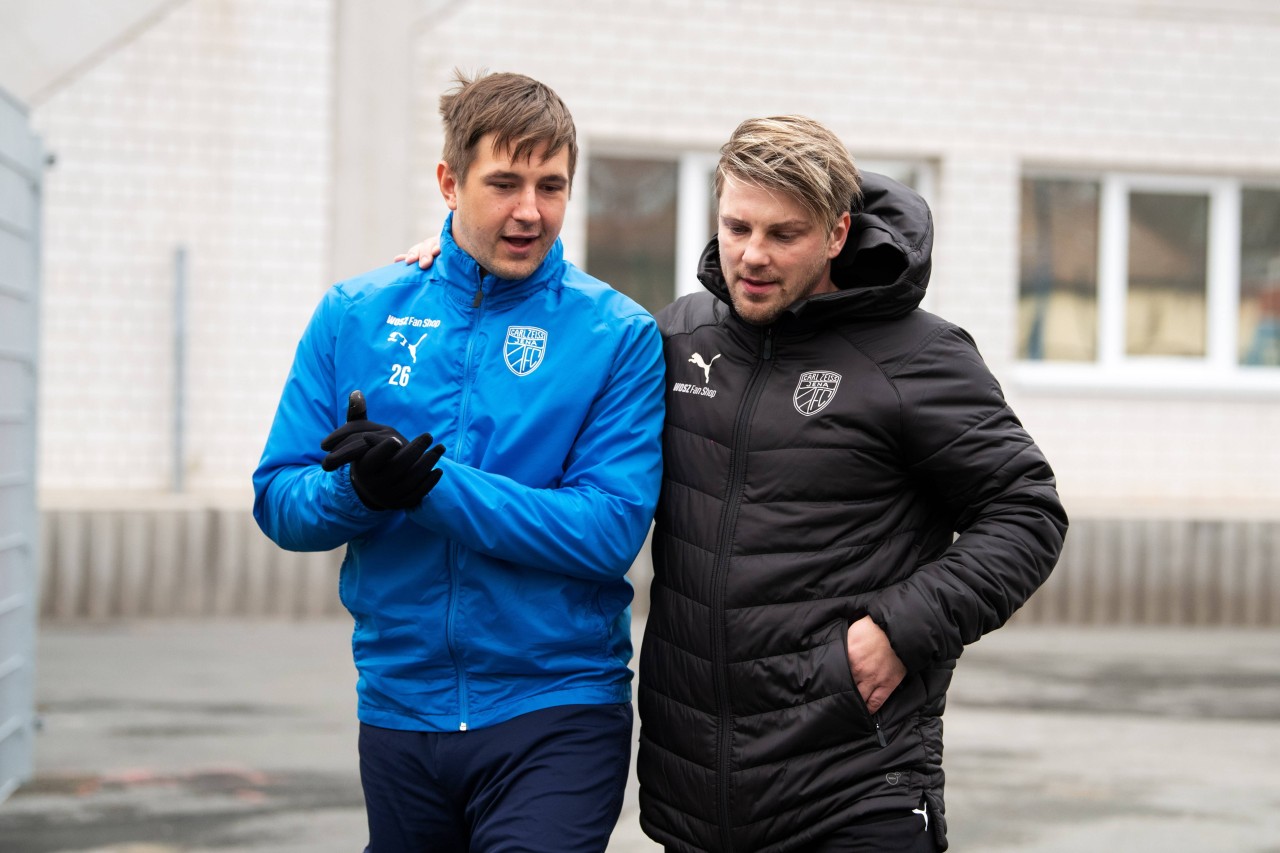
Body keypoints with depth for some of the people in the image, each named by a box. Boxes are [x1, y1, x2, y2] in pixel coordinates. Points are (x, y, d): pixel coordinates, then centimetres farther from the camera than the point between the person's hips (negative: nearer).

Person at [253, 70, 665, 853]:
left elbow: (611, 530, -15)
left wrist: (430, 485, -22)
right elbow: (280, 501, 2)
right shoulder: (354, 317, 3)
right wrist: (359, 489, -20)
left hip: (557, 713, -3)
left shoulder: (618, 335, -6)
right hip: (400, 706, 4)